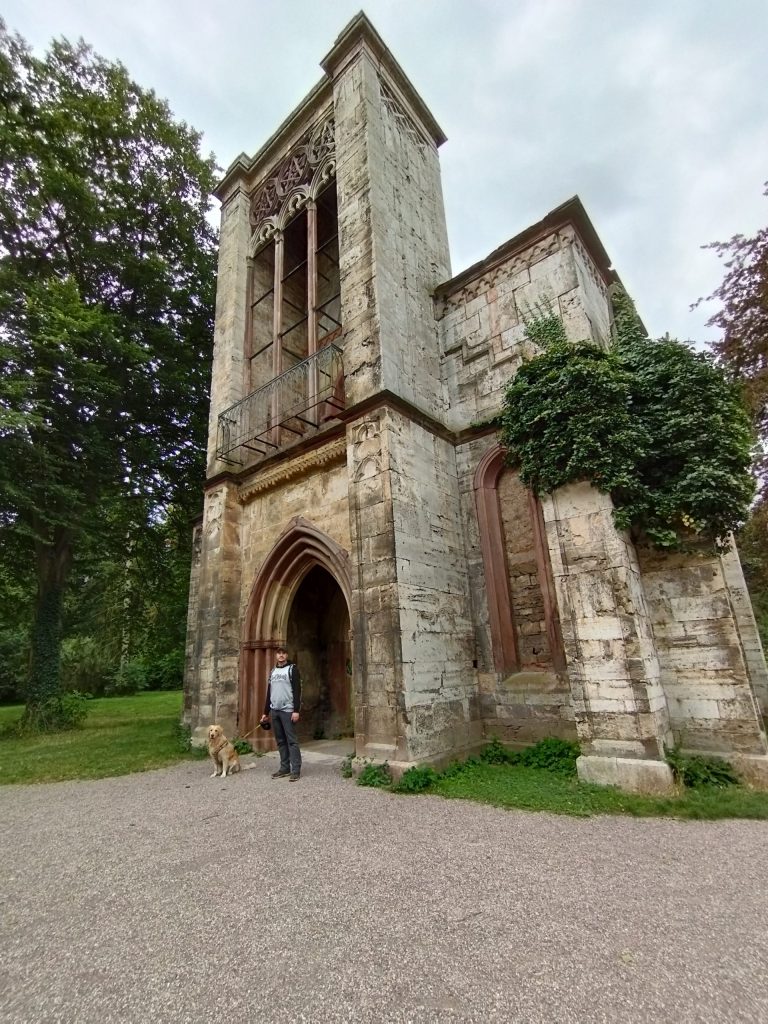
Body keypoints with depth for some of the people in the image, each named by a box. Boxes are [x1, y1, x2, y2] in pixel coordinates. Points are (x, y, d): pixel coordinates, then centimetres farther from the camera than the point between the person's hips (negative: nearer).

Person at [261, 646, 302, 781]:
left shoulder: (292, 669, -3)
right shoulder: (272, 672, 16)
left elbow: (297, 690, -10)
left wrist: (296, 710, -18)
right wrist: (266, 712, 17)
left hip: (288, 710, -6)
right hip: (274, 711, 6)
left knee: (291, 740, -6)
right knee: (280, 741, 10)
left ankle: (296, 770, -2)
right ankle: (284, 768, 18)